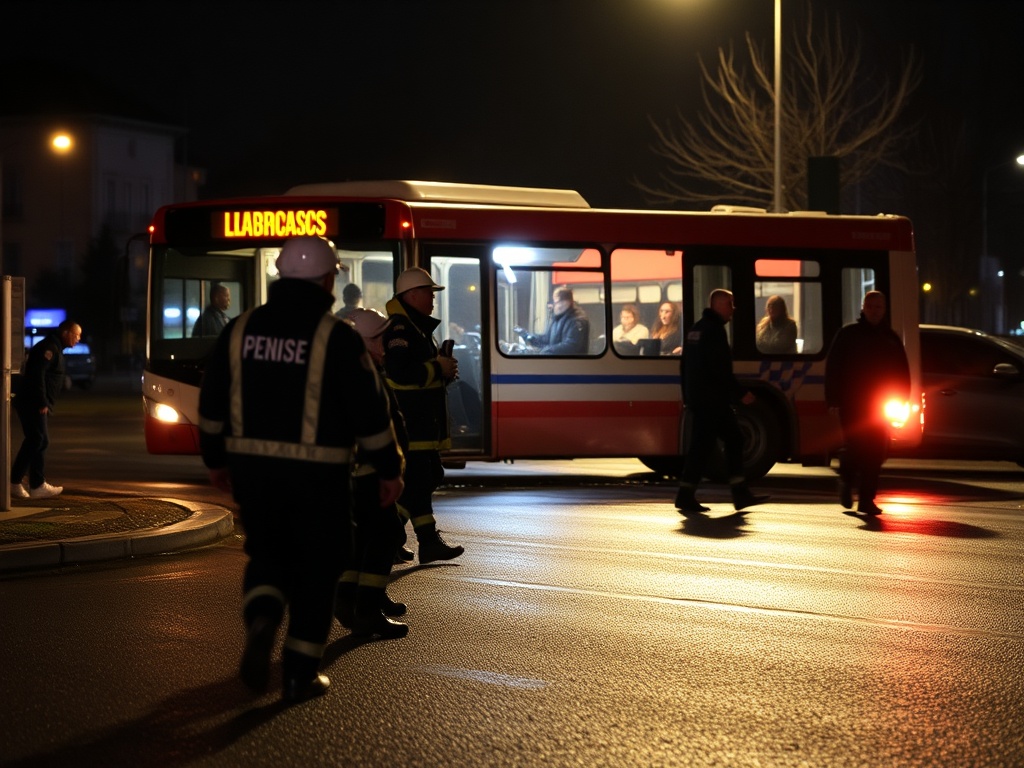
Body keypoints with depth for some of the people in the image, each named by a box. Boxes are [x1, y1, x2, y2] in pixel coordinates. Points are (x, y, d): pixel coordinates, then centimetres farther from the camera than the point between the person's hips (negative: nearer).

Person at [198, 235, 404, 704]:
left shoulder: (242, 329, 4)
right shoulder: (336, 336, -9)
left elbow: (211, 403, 10)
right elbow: (369, 411, -8)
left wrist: (215, 459, 23)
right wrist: (390, 469, 4)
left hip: (253, 468, 4)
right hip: (318, 473, -4)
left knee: (267, 555, 20)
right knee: (316, 569, 9)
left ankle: (260, 623, -9)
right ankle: (300, 674, 11)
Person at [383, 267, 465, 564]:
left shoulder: (418, 327, 19)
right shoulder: (400, 328, -15)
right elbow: (400, 372, -27)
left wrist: (444, 372, 10)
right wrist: (439, 369, -17)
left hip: (422, 418, 11)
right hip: (409, 418, -11)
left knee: (430, 475, 12)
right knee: (418, 478, -8)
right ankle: (429, 541, -7)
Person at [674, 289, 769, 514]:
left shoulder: (696, 329, 17)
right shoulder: (714, 330, -14)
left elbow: (685, 366, 22)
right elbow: (721, 370, -20)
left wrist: (687, 395, 26)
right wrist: (741, 393, -15)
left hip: (698, 399, 10)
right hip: (712, 400, -10)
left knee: (733, 439, 11)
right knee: (702, 445, -6)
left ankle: (740, 494, 9)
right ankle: (686, 495, -3)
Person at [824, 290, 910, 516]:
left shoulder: (890, 338, 13)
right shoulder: (848, 334, 2)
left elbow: (902, 372, 15)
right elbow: (832, 368, -2)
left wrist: (899, 400, 3)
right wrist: (834, 401, -10)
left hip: (879, 405, 3)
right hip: (851, 402, -3)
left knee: (876, 452, -3)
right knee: (854, 447, -10)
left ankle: (866, 499, 3)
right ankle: (846, 482, 20)